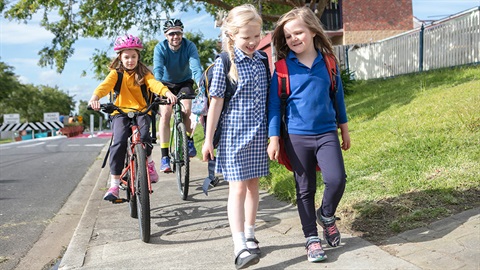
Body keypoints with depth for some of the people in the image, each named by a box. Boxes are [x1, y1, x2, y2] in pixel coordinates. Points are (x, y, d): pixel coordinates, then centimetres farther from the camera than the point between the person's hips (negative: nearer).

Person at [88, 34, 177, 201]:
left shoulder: (143, 73, 8)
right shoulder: (116, 73, 5)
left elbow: (154, 83, -13)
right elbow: (105, 85, -15)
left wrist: (167, 92, -36)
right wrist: (95, 97, -38)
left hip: (141, 111, 1)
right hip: (121, 112, 0)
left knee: (144, 137, -29)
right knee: (119, 142, -24)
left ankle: (149, 163, 4)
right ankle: (114, 184, -14)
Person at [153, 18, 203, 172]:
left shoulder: (189, 46, -23)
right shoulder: (160, 48, -22)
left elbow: (196, 68, -35)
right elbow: (158, 70, -35)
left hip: (185, 82, 0)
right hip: (166, 84, 0)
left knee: (186, 110, -23)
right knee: (165, 114, -19)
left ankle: (189, 140, 5)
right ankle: (164, 156, -17)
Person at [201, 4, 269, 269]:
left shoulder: (261, 60, 5)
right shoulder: (225, 62, -9)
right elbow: (216, 101, -9)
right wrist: (208, 139, -8)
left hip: (258, 134, 5)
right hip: (234, 133, -5)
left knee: (253, 184, 13)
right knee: (238, 188, -6)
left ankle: (249, 236, 27)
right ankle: (240, 247, -6)